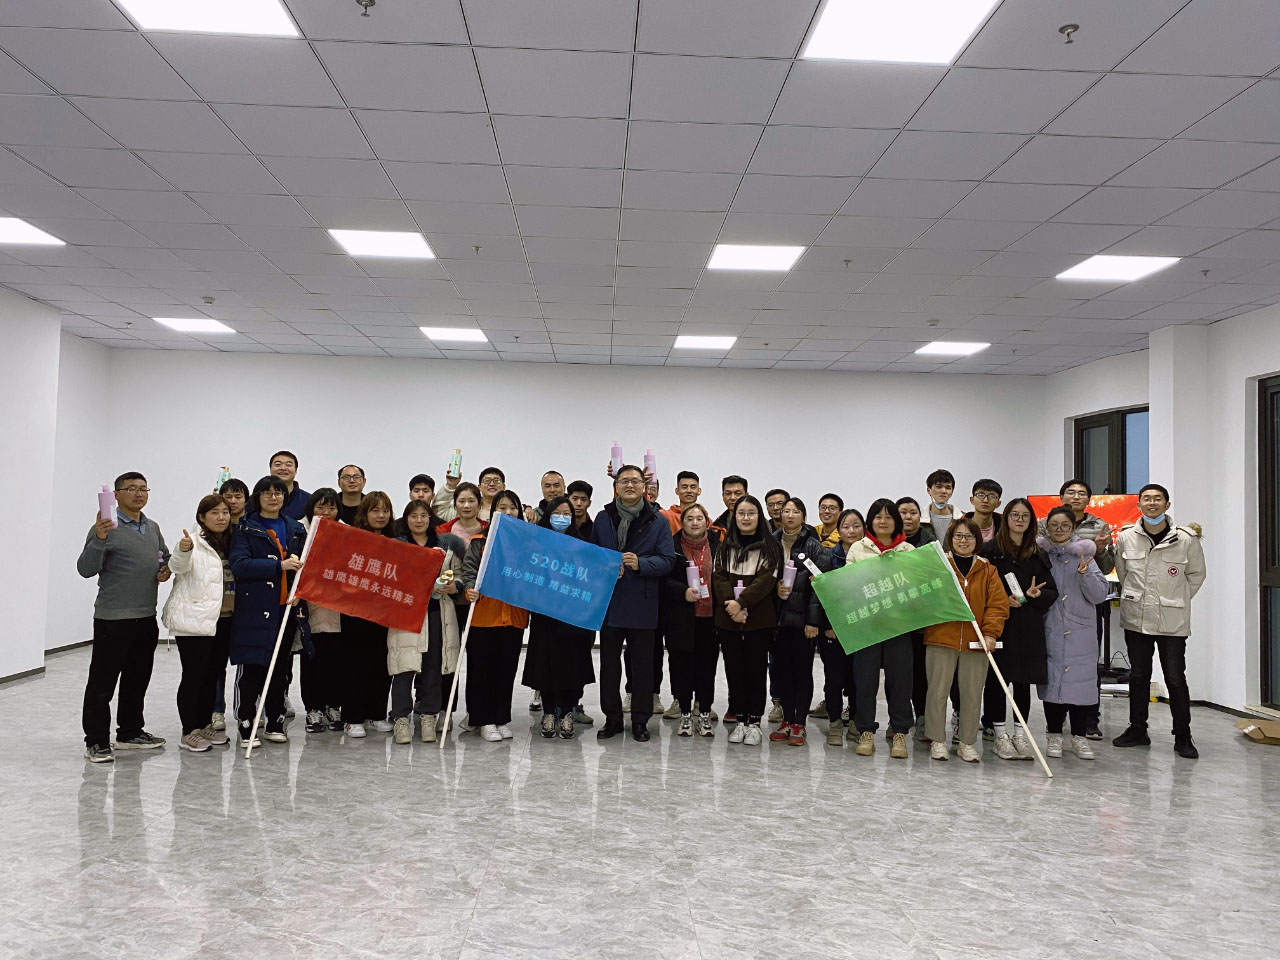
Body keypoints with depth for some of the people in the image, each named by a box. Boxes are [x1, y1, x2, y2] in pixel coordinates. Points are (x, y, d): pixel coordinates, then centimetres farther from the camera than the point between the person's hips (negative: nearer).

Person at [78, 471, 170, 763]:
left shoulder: (153, 528, 12)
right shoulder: (106, 527, -10)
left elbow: (165, 556, 27)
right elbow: (86, 569, -17)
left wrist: (167, 570, 5)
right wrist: (99, 538, -30)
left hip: (147, 617, 7)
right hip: (113, 618, -7)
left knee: (137, 679, 16)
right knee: (102, 683, 0)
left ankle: (130, 733, 28)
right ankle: (96, 742, 8)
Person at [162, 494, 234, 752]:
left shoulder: (229, 544, 14)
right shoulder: (195, 542, -8)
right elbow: (178, 566, -27)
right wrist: (183, 551, -47)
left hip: (223, 619, 7)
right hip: (195, 620, -7)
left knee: (213, 674, 13)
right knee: (193, 676, -4)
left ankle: (206, 725, 24)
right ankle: (189, 732, 3)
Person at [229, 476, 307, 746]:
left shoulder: (295, 529, 15)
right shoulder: (246, 529, 1)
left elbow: (304, 559, 25)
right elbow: (238, 564, -13)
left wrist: (298, 563, 0)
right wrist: (279, 565, -23)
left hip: (287, 607, 5)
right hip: (254, 608, -4)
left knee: (279, 667, 10)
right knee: (250, 667, -3)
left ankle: (275, 723, 20)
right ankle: (246, 726, 5)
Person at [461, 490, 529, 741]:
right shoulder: (480, 541, 1)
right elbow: (469, 569, -3)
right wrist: (470, 589, -20)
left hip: (514, 614, 2)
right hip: (484, 614, -2)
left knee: (507, 668, 9)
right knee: (483, 667, 3)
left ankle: (502, 719, 20)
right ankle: (485, 720, 13)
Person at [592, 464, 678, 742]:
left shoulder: (657, 521, 0)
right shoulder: (603, 518, 8)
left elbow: (667, 560, -5)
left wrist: (640, 564, -21)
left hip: (642, 603, -2)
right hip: (608, 601, 2)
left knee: (642, 664, 6)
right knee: (609, 662, 9)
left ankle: (640, 720, 17)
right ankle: (612, 718, 21)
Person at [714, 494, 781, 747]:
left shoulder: (770, 547, 2)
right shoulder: (725, 546, 11)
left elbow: (767, 579, -9)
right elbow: (718, 577, 2)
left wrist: (741, 602, -18)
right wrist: (731, 607, -14)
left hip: (759, 619, -3)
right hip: (728, 619, 3)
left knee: (756, 669, 1)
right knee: (734, 669, 6)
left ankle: (754, 721, 9)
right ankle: (739, 719, 14)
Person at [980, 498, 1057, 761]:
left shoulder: (1038, 555, 13)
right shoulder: (990, 550, 0)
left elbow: (1052, 591, 12)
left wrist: (1035, 594, -8)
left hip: (1029, 626, 4)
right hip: (999, 623, -4)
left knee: (1024, 680, 6)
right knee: (997, 678, 0)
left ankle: (1020, 734, 15)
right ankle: (999, 734, 10)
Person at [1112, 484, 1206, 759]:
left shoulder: (1186, 539, -7)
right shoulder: (1126, 537, -1)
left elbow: (1196, 575, 6)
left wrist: (1176, 601, 5)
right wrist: (1135, 597, 11)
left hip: (1172, 621, -3)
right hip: (1136, 619, 3)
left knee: (1175, 678, 1)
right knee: (1138, 675, 13)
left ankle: (1183, 737, 13)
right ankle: (1137, 730, 25)